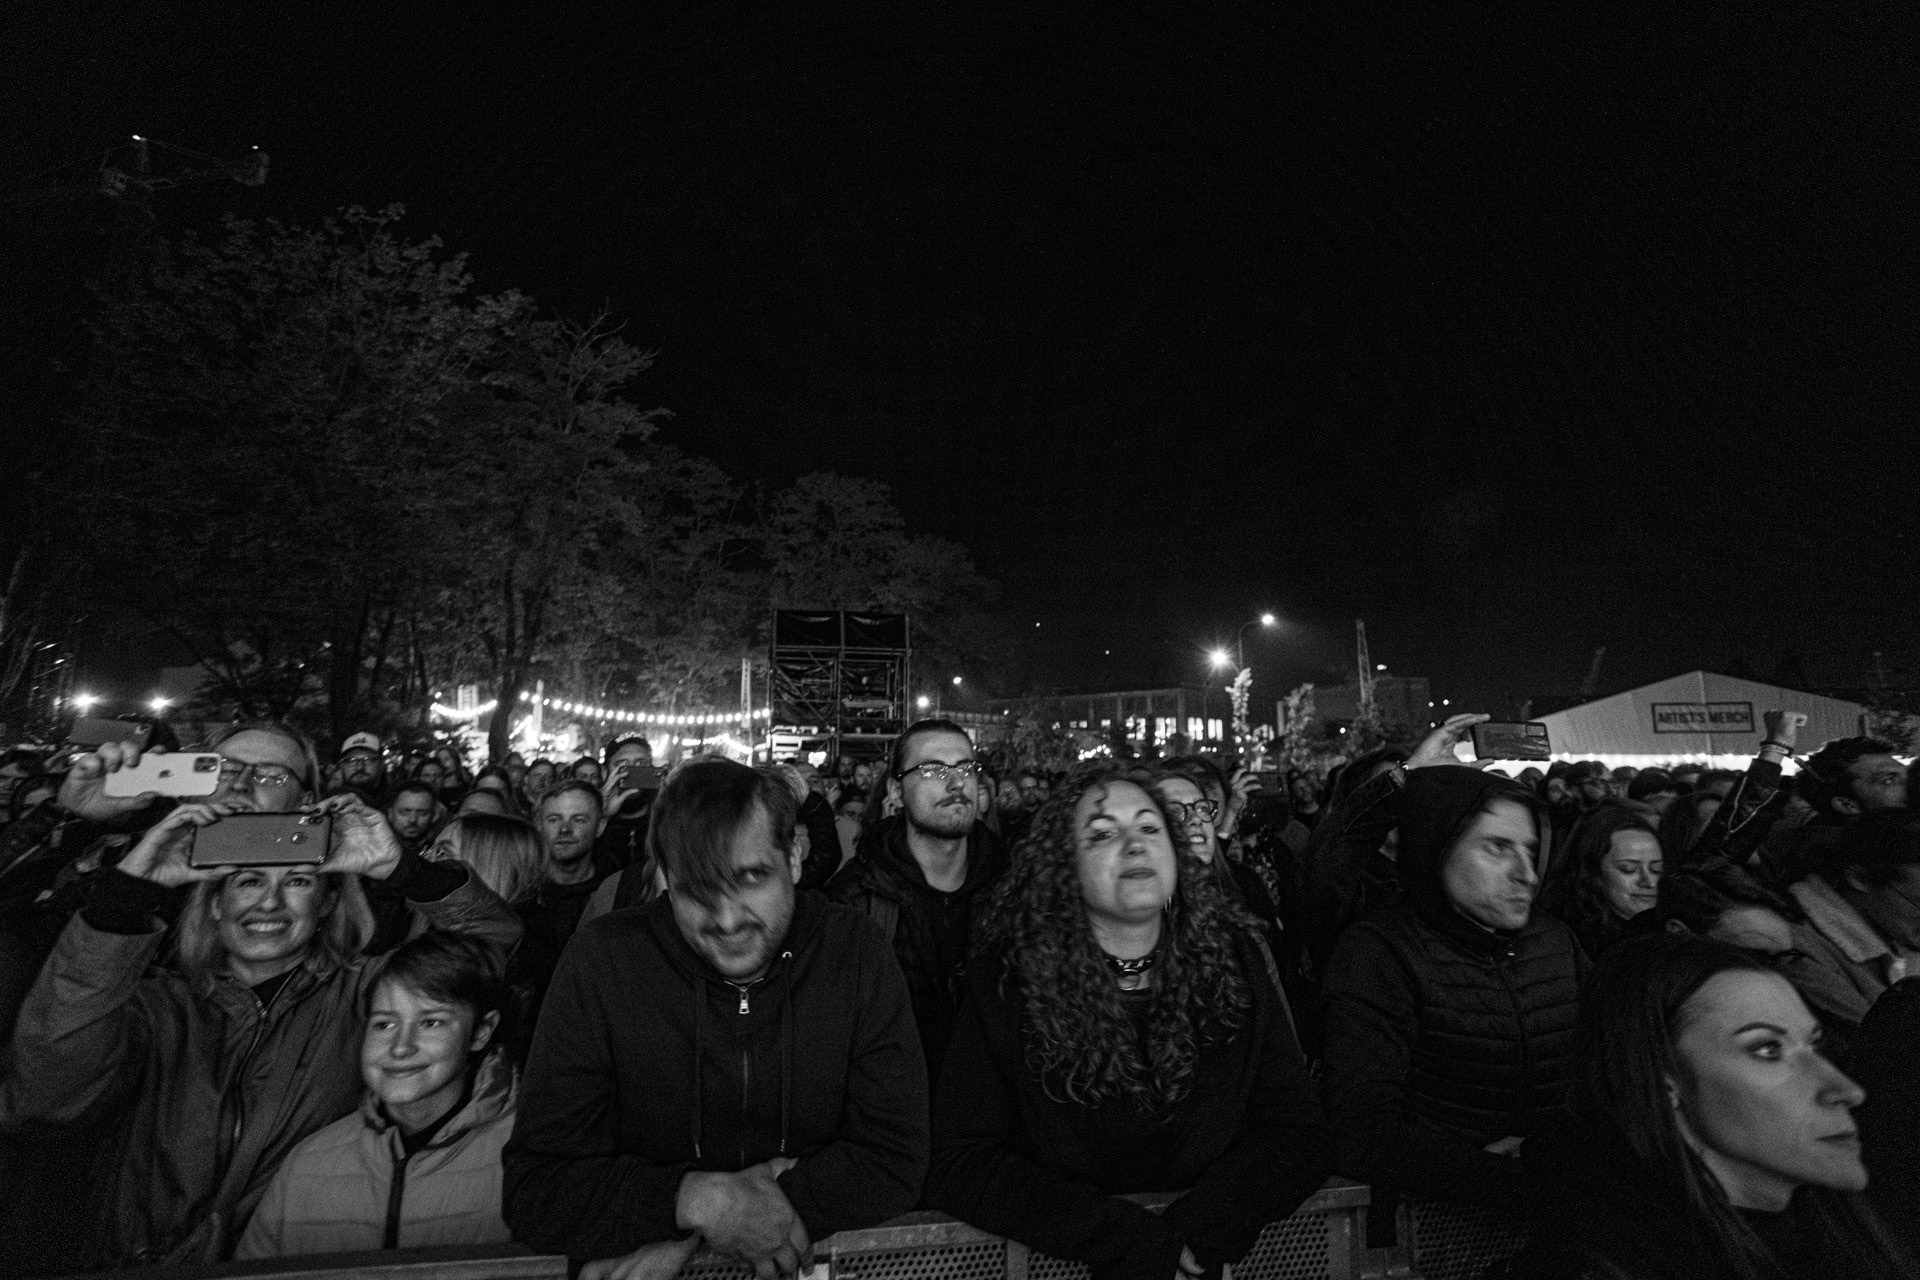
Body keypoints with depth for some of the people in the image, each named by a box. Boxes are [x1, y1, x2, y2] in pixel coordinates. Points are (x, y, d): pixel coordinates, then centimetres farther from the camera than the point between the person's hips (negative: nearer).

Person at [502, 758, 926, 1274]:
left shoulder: (853, 947, -12)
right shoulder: (602, 960, -12)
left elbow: (896, 1159, -12)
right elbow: (536, 1188, -10)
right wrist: (698, 1199, -24)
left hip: (823, 1255, 1)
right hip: (637, 1260, -1)